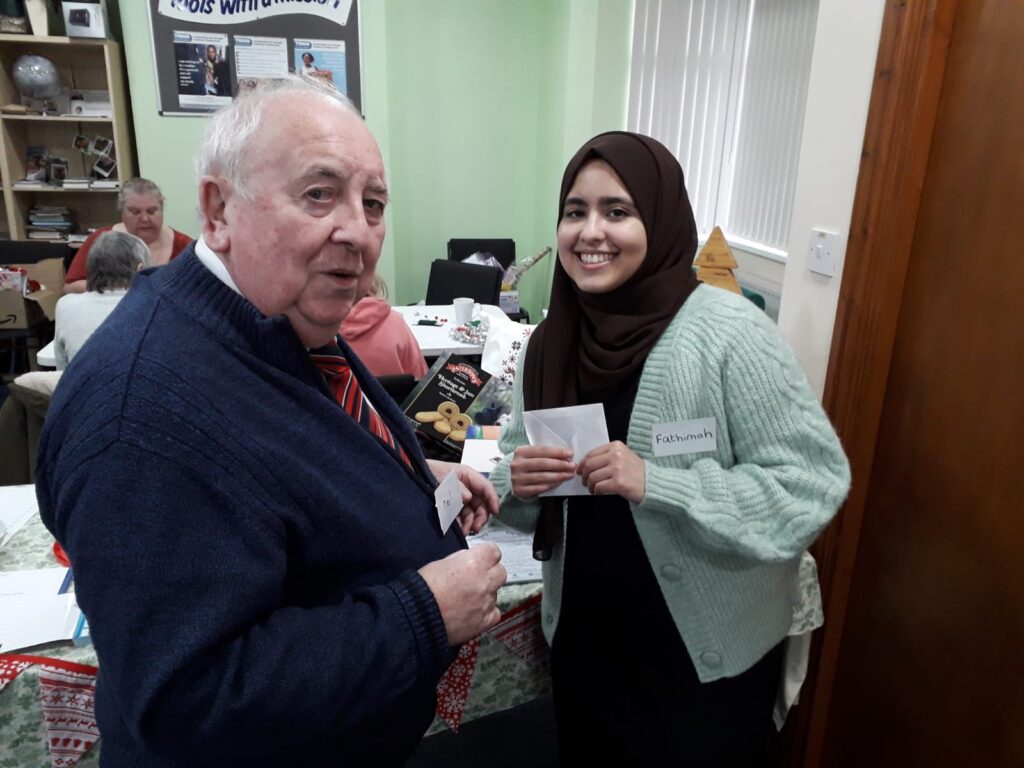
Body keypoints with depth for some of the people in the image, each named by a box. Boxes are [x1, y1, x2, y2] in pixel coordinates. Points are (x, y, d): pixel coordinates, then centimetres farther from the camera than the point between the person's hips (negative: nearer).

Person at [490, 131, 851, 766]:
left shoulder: (728, 333, -21)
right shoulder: (549, 345, -3)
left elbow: (813, 481, -22)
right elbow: (520, 477, 6)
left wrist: (655, 483, -31)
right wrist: (518, 481, -17)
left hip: (709, 658, -4)